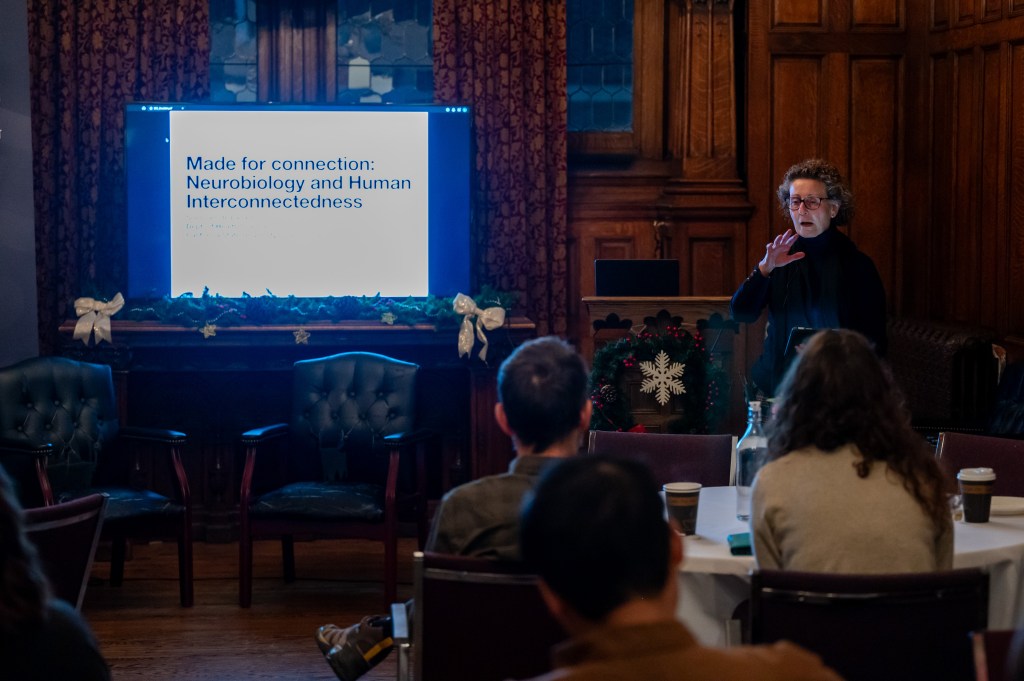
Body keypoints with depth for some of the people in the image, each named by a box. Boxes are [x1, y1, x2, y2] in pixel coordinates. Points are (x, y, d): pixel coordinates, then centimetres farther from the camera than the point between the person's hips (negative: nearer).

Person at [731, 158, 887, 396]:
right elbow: (741, 313, -6)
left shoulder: (857, 265, -3)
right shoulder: (780, 256, 4)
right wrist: (765, 268, -19)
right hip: (777, 383, 2)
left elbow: (874, 341, 0)